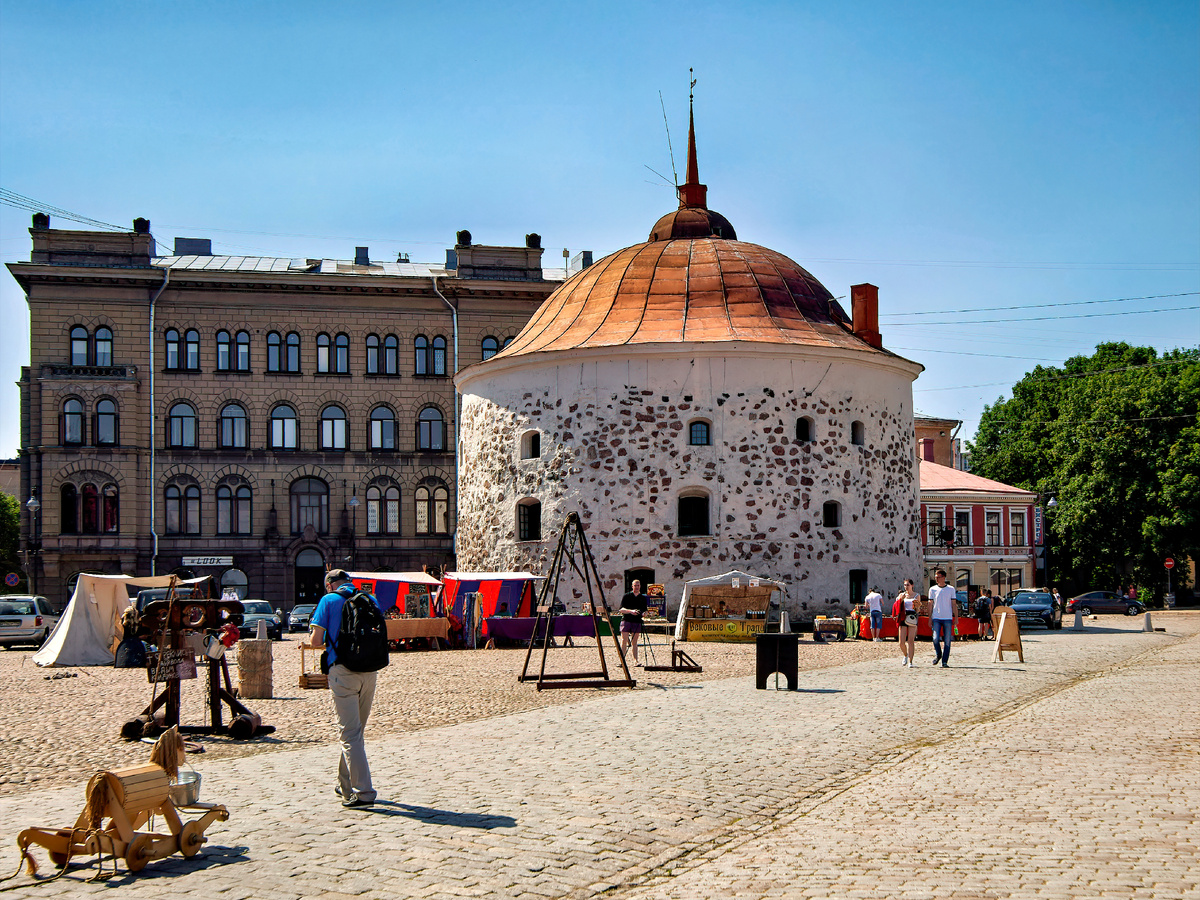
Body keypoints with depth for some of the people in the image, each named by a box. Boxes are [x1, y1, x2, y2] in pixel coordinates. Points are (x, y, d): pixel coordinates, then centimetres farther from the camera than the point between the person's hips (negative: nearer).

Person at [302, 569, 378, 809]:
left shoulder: (329, 600, 1)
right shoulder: (370, 599, 14)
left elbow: (316, 640, -5)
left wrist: (320, 644, 20)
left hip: (343, 671, -5)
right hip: (370, 671, 5)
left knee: (350, 733, -4)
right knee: (355, 731, 18)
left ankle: (363, 793, -10)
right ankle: (346, 786, 29)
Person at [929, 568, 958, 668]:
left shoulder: (951, 589, 6)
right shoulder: (932, 589, 8)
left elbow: (954, 604, 7)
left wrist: (956, 618, 1)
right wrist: (930, 619, 6)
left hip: (948, 618, 0)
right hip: (936, 618, 0)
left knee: (947, 641, -2)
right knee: (935, 638, -11)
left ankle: (944, 661, 4)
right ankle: (938, 655, 15)